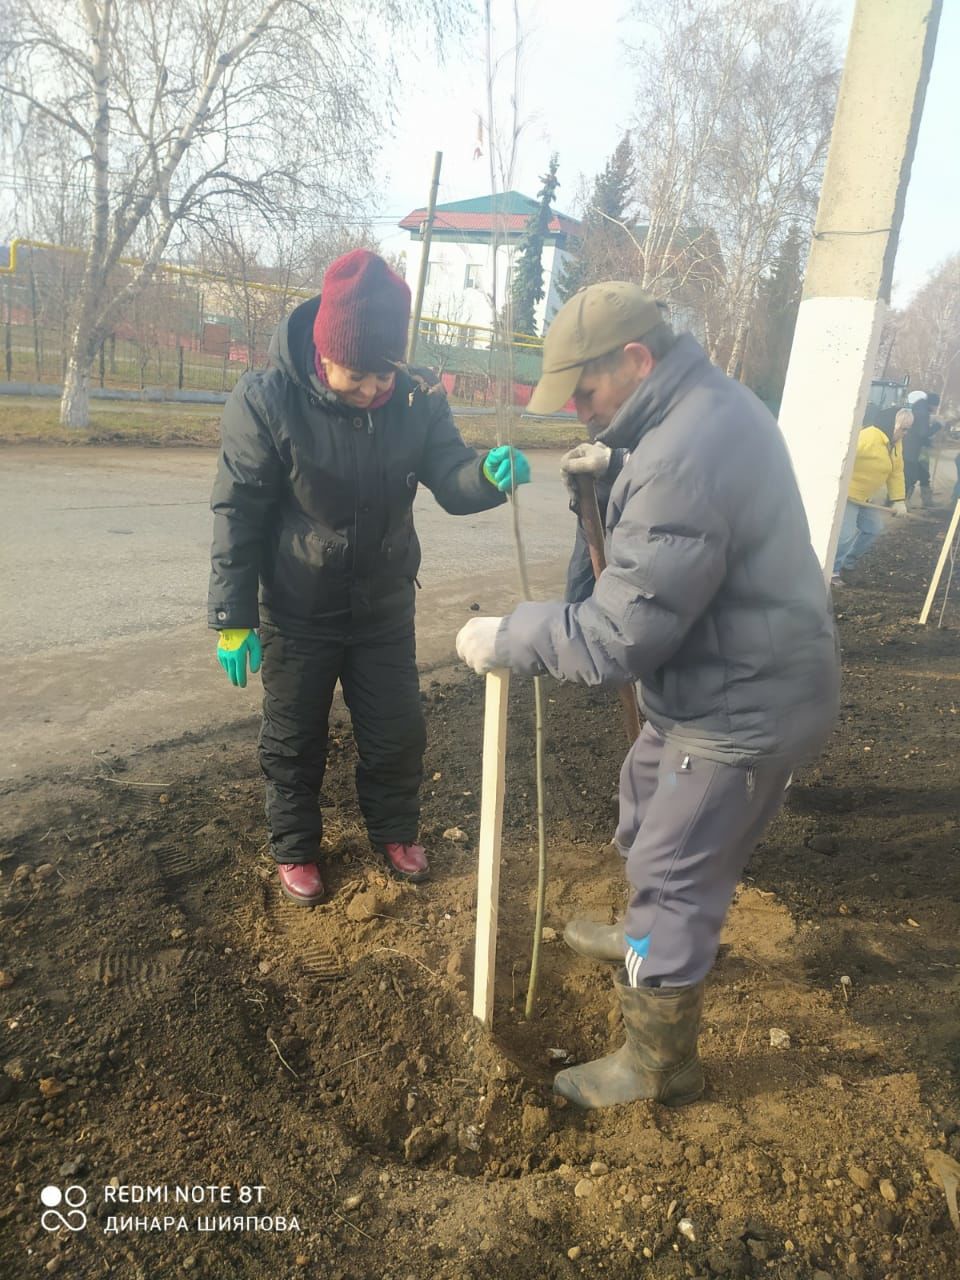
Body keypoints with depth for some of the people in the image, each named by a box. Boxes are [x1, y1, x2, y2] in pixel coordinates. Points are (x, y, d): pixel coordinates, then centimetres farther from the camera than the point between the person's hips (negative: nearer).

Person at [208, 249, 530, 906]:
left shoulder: (418, 399, -12)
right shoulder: (267, 399, -19)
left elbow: (450, 481, -11)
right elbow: (239, 514, -14)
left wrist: (491, 473, -35)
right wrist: (234, 618, -13)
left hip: (385, 606, 3)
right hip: (297, 613, -2)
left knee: (398, 731, 14)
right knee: (295, 741, 15)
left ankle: (395, 831, 41)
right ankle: (296, 848, 38)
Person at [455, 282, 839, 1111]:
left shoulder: (682, 462, -32)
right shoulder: (718, 400, 2)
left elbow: (618, 637, -31)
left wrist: (504, 639, -17)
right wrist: (618, 462, 7)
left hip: (745, 710, -10)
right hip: (730, 684, 10)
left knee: (674, 879, 4)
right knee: (645, 798, 27)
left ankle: (660, 1066, 26)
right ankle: (648, 935, 54)